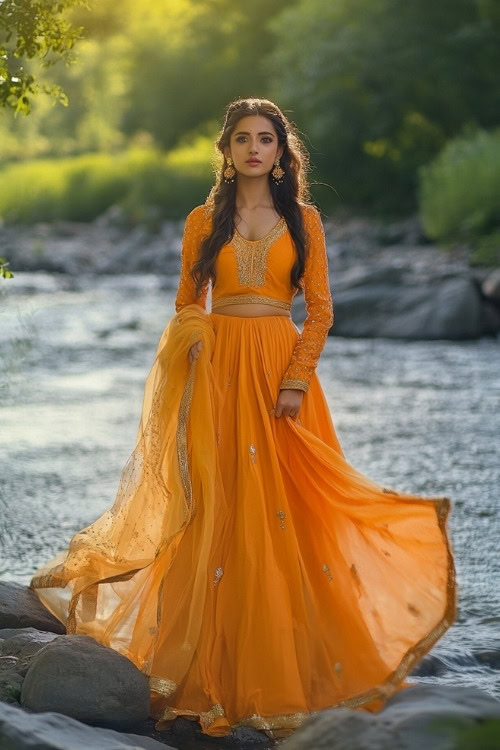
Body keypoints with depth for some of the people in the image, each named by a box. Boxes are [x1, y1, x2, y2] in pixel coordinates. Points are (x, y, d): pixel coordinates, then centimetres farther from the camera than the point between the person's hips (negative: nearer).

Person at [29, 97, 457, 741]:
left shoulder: (302, 219, 6)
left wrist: (296, 380, -8)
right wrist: (192, 337, -10)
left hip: (282, 367, 0)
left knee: (289, 510, -2)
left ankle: (291, 670, 8)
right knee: (222, 511, -3)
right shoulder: (203, 221, 9)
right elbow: (188, 302, 12)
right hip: (219, 371, 1)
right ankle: (221, 673, 3)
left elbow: (320, 308, 2)